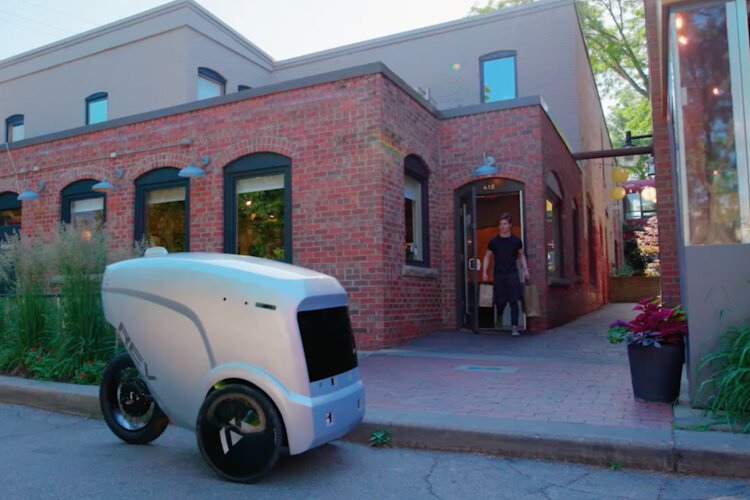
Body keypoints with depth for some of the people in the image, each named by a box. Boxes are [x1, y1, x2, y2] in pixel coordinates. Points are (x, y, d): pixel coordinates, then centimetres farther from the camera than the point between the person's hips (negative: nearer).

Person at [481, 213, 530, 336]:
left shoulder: (516, 241, 4)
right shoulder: (493, 242, 2)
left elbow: (521, 255, 16)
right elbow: (487, 257, 8)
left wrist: (525, 269, 4)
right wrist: (484, 272, -4)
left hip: (512, 274, 0)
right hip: (498, 275, 0)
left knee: (513, 301, -8)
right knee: (500, 301, 4)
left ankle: (514, 326, -5)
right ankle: (499, 319, 34)